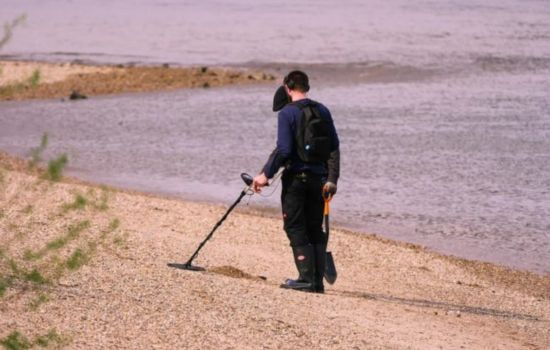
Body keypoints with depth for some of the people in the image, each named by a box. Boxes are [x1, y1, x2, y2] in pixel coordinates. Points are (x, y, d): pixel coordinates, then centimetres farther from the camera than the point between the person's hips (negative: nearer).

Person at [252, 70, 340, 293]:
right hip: (318, 178, 6)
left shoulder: (287, 113, -10)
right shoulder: (322, 111, 8)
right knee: (315, 230, 11)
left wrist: (266, 174, -12)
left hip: (295, 177, -5)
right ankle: (318, 281, 9)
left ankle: (307, 278, -7)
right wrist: (332, 179, 9)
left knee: (296, 229, 0)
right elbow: (334, 147, 7)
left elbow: (283, 149, -17)